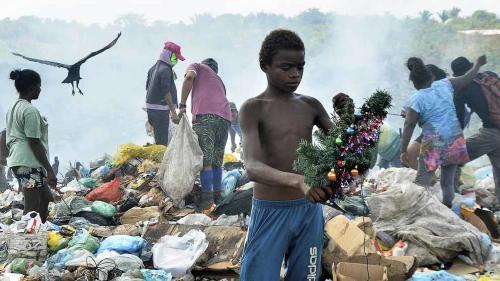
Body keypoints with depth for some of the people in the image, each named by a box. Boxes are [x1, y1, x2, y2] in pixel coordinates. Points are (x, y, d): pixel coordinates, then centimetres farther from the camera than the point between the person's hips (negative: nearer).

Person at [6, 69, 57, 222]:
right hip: (29, 163, -10)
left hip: (16, 161, 10)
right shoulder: (30, 110, -15)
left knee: (46, 197, 21)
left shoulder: (13, 108, 14)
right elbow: (35, 143, -18)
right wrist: (49, 170, -15)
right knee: (32, 208, -6)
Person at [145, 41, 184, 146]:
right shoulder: (165, 69, -14)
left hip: (150, 107, 10)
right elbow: (166, 92, -19)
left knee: (158, 139, 15)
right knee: (162, 142, -9)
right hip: (160, 109, -9)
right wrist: (173, 112, -18)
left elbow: (148, 87, 21)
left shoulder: (153, 68, 15)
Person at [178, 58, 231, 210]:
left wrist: (182, 105, 1)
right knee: (217, 160, 15)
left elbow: (189, 77, -1)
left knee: (205, 160, -6)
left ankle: (207, 198, -8)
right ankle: (217, 195, 20)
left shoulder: (197, 66, 23)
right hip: (225, 117, 6)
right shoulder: (218, 80, 38)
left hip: (205, 114, -6)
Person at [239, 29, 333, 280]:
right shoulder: (253, 109, -11)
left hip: (309, 211, 5)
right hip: (270, 213, -4)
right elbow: (252, 168, -25)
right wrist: (298, 181, -44)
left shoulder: (311, 106, 6)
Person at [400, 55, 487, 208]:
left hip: (434, 143, -5)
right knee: (448, 180, 16)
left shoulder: (416, 100, -8)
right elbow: (466, 79, 17)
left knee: (422, 182, -5)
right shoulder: (445, 85, 3)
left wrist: (403, 151, -9)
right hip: (455, 139, 5)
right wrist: (478, 64, 35)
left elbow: (409, 126, -12)